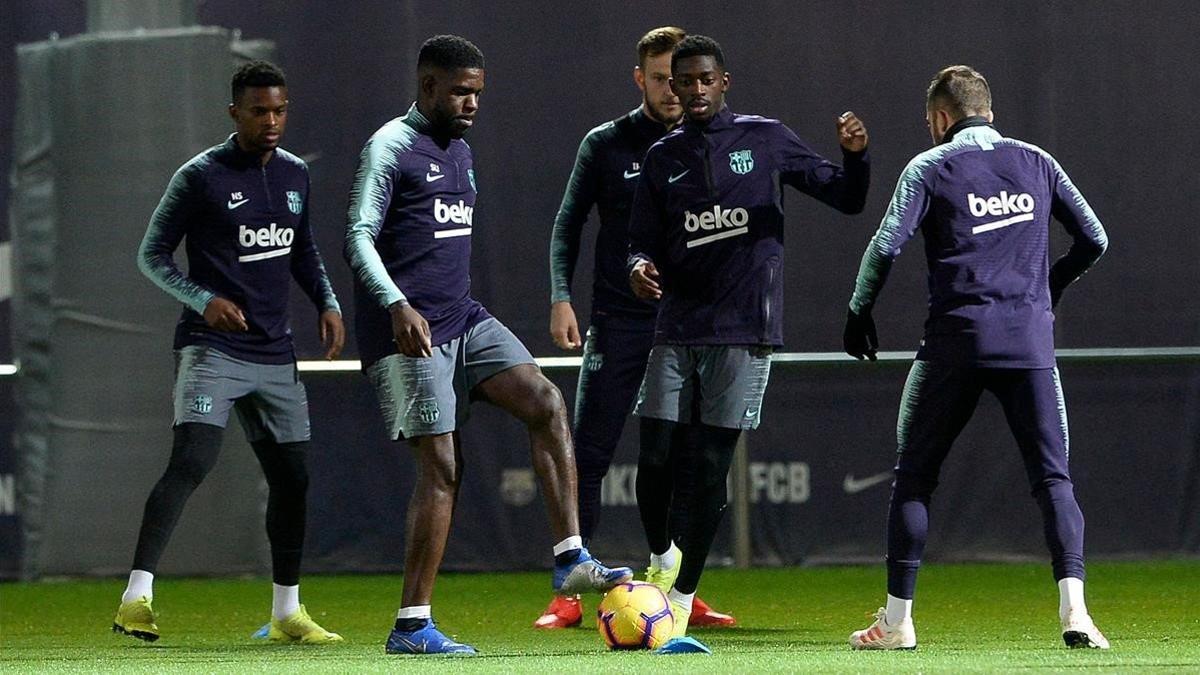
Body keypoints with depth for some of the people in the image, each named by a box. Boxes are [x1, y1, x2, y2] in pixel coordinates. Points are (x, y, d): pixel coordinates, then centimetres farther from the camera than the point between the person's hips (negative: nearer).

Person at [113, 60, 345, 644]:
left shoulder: (296, 175, 11)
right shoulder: (200, 176, -7)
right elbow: (152, 254, -3)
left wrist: (327, 301, 9)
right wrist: (202, 299, -17)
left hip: (275, 354, 6)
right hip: (211, 348, -6)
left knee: (291, 476, 8)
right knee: (191, 460, -23)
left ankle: (286, 612, 21)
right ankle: (136, 598, -25)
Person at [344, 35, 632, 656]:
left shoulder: (461, 153, 19)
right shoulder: (391, 148, -8)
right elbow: (359, 239, -16)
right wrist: (398, 307, -29)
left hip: (464, 321, 8)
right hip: (412, 330, -8)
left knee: (547, 403, -10)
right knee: (441, 467, -10)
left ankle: (570, 561, -11)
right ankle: (411, 624, -6)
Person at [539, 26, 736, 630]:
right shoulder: (606, 144, 3)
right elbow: (569, 223, 5)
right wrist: (560, 296, -7)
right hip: (618, 323, -2)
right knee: (586, 458, -6)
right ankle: (568, 597, -4)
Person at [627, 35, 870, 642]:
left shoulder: (766, 140, 4)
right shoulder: (662, 158, 10)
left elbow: (846, 199, 7)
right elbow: (643, 240, 11)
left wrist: (855, 155, -13)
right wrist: (640, 267, -13)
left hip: (743, 328, -2)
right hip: (677, 328, 2)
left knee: (710, 465, -5)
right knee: (655, 457, -6)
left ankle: (682, 598, 2)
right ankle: (660, 557, 22)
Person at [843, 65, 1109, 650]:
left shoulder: (930, 168, 2)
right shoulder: (1036, 163, 12)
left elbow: (886, 244, -8)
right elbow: (1093, 239, 12)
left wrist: (859, 311, 4)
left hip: (956, 341, -2)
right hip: (1030, 342, 2)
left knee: (913, 476, 10)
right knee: (1052, 477, 3)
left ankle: (897, 619, 9)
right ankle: (1073, 608, -15)